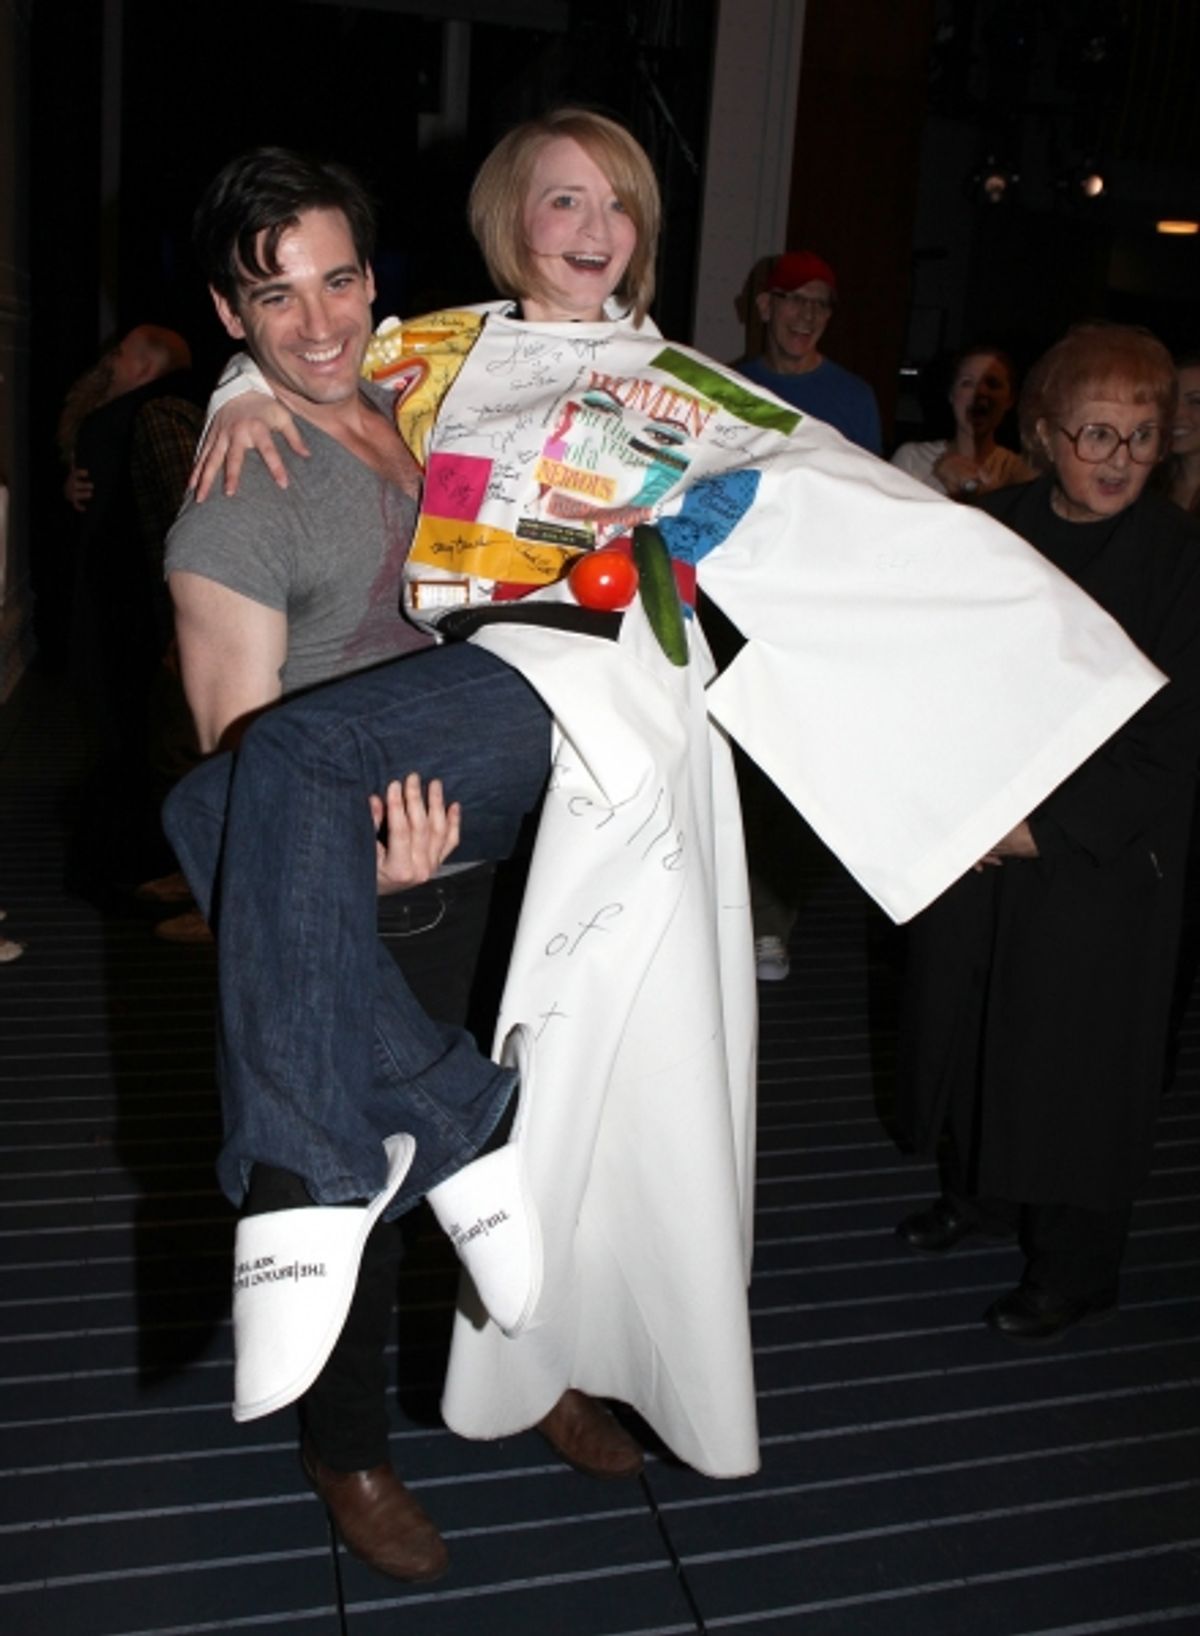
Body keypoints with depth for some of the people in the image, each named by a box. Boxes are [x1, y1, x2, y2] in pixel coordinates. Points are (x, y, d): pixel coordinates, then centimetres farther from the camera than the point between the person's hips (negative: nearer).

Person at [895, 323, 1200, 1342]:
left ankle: (1076, 1271, 22)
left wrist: (1048, 827, -17)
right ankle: (979, 1192, 41)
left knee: (1075, 1051, 3)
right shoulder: (996, 530, 1)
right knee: (969, 1017, 17)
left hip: (1102, 858, -5)